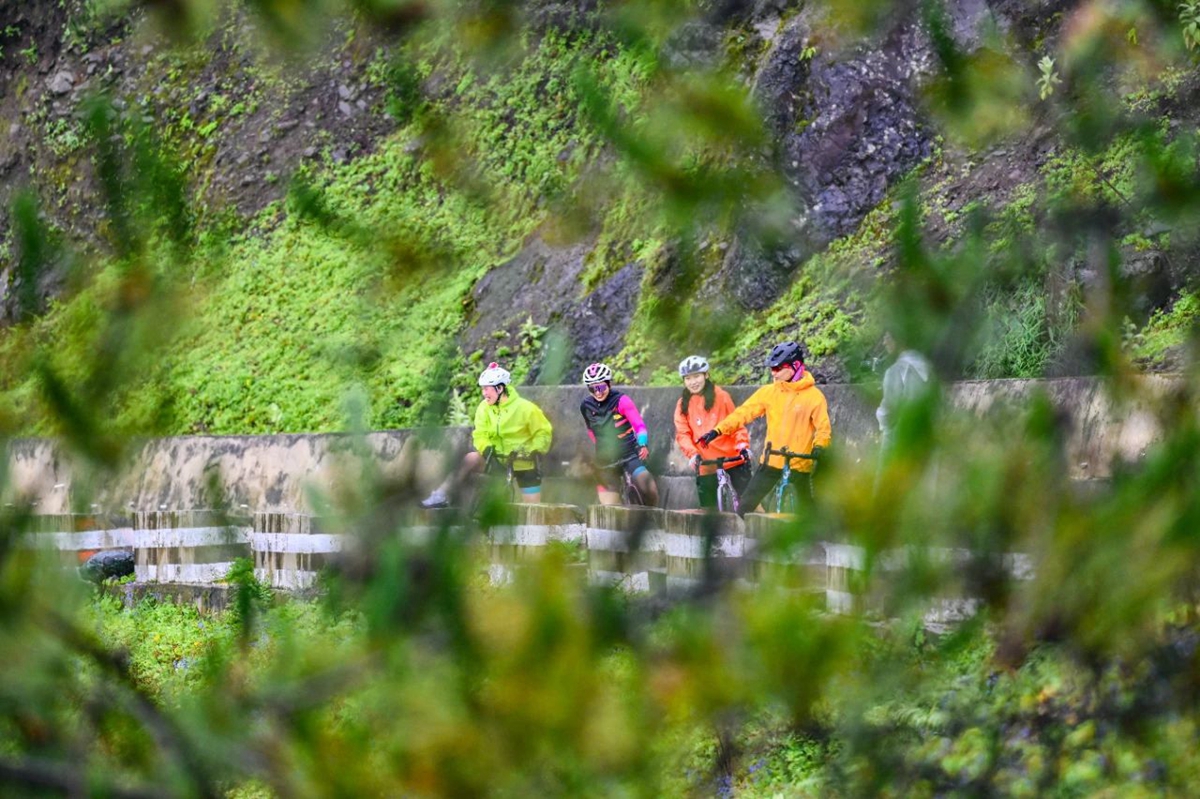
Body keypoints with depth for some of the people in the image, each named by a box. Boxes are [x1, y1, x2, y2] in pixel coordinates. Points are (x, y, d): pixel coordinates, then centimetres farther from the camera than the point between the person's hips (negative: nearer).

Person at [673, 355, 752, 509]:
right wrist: (693, 454, -18)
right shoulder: (683, 404, 7)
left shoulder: (721, 396, 2)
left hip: (731, 458, -2)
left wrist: (743, 445, -13)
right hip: (706, 464, 2)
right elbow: (682, 434, 0)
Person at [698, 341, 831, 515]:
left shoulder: (813, 395, -6)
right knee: (745, 505, 0)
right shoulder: (769, 392, 3)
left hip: (799, 463, -3)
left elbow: (824, 427, -10)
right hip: (771, 461, 3)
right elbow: (744, 412, -1)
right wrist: (717, 431, -11)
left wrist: (819, 447, -31)